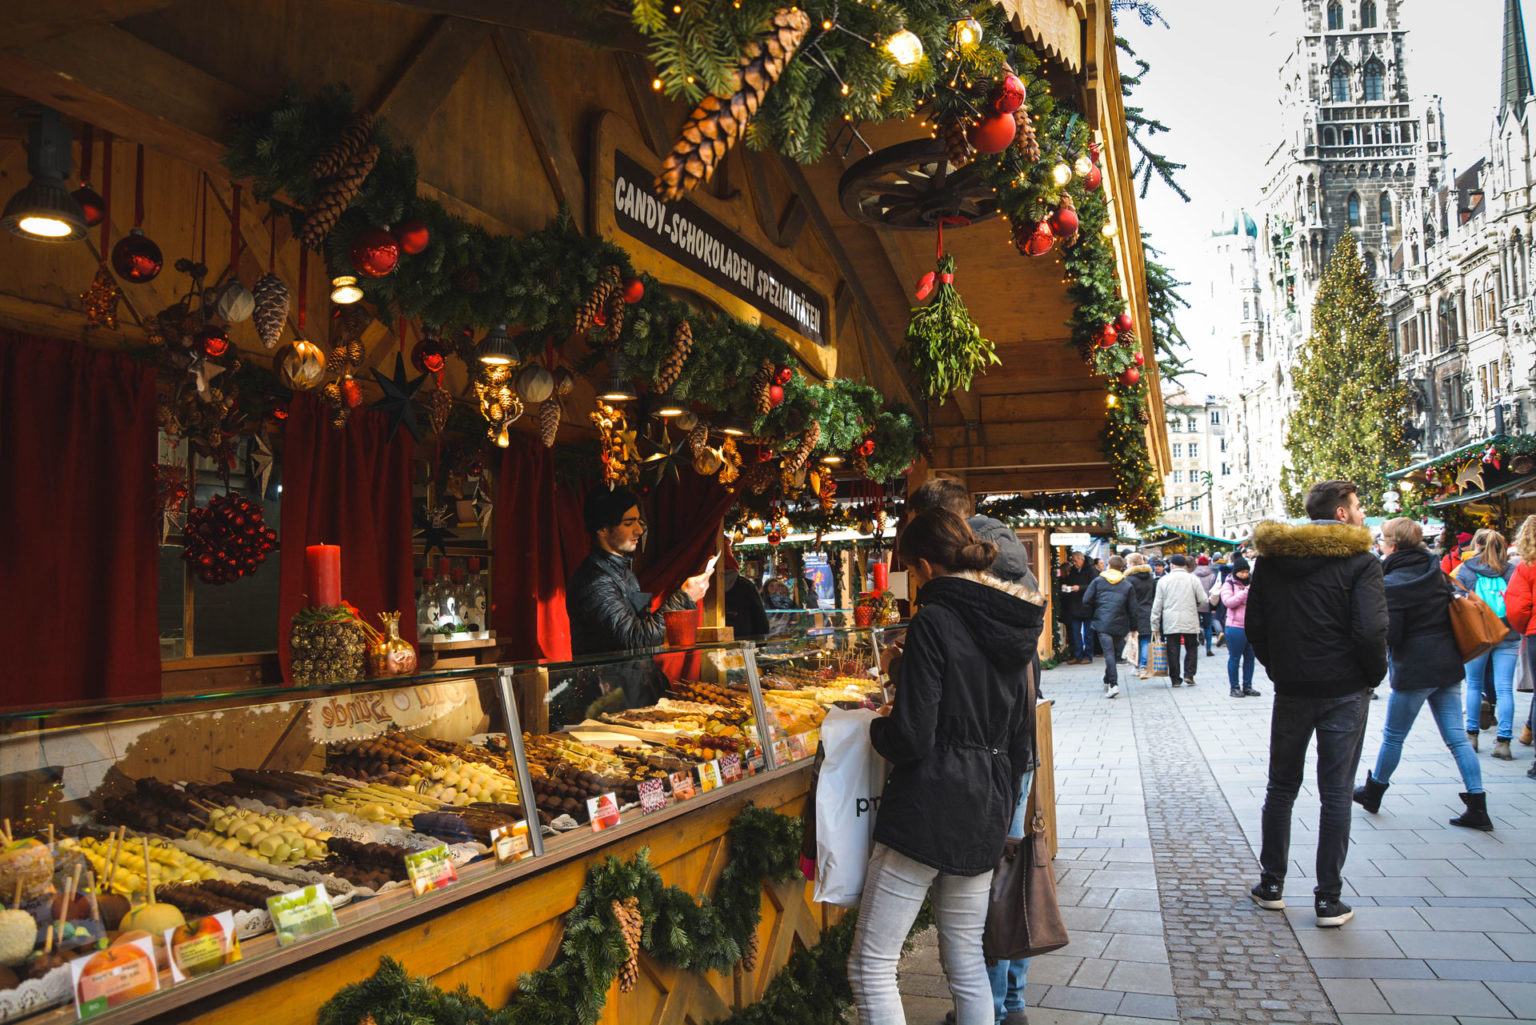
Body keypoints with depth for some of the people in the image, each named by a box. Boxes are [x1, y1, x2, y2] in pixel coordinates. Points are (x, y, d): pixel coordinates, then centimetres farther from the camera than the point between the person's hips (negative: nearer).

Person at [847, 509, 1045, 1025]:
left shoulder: (933, 621, -14)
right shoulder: (1012, 628, 10)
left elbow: (910, 739, -19)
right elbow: (1022, 741, 17)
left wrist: (878, 727, 2)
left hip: (929, 810, -8)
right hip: (986, 812, 8)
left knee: (870, 964, 1)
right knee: (967, 963, 18)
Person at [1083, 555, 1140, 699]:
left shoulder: (1097, 581, 4)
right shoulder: (1128, 585, 6)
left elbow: (1086, 601, 0)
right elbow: (1132, 609, 6)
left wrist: (1093, 615, 15)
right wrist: (1133, 628, 15)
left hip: (1102, 623, -2)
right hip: (1120, 625, 2)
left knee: (1108, 652, -8)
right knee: (1115, 652, 16)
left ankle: (1113, 684, -20)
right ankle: (1108, 681, 26)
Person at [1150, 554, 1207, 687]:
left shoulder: (1163, 580, 2)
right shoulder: (1193, 579, 1)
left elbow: (1157, 605, 2)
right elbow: (1203, 600, -1)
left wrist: (1155, 626, 6)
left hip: (1170, 622, 0)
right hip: (1190, 621, 0)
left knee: (1173, 651, 5)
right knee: (1191, 648, 13)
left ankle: (1175, 679, 6)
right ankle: (1189, 675, 3)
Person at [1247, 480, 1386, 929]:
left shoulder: (1271, 558, 3)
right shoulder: (1360, 561, -10)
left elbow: (1254, 626, 4)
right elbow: (1370, 632, -17)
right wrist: (1375, 676, 0)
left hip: (1291, 690, 4)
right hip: (1344, 692, -3)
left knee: (1281, 787, 14)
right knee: (1336, 795, 4)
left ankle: (1272, 884, 21)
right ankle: (1328, 899, 9)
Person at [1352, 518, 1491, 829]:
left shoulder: (1392, 584, -15)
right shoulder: (1436, 572, 6)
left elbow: (1389, 634, -16)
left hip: (1414, 670, -6)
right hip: (1448, 664, 6)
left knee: (1393, 736, 9)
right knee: (1456, 736, 6)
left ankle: (1373, 793, 25)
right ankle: (1477, 807, 4)